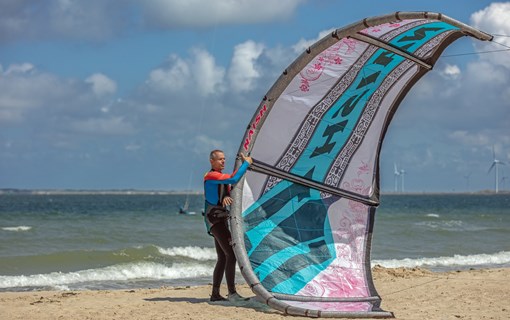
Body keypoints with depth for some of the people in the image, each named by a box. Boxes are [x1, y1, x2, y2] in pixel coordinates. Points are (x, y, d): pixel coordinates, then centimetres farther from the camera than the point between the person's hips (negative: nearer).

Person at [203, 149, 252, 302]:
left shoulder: (222, 176, 19)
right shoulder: (211, 176, -12)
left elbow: (229, 189, 7)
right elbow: (234, 179, -25)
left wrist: (226, 196, -17)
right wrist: (246, 162, -15)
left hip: (222, 218, 10)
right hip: (214, 219, -10)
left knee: (222, 258, 10)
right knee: (231, 254, -17)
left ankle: (215, 294, 15)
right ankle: (232, 292, -19)